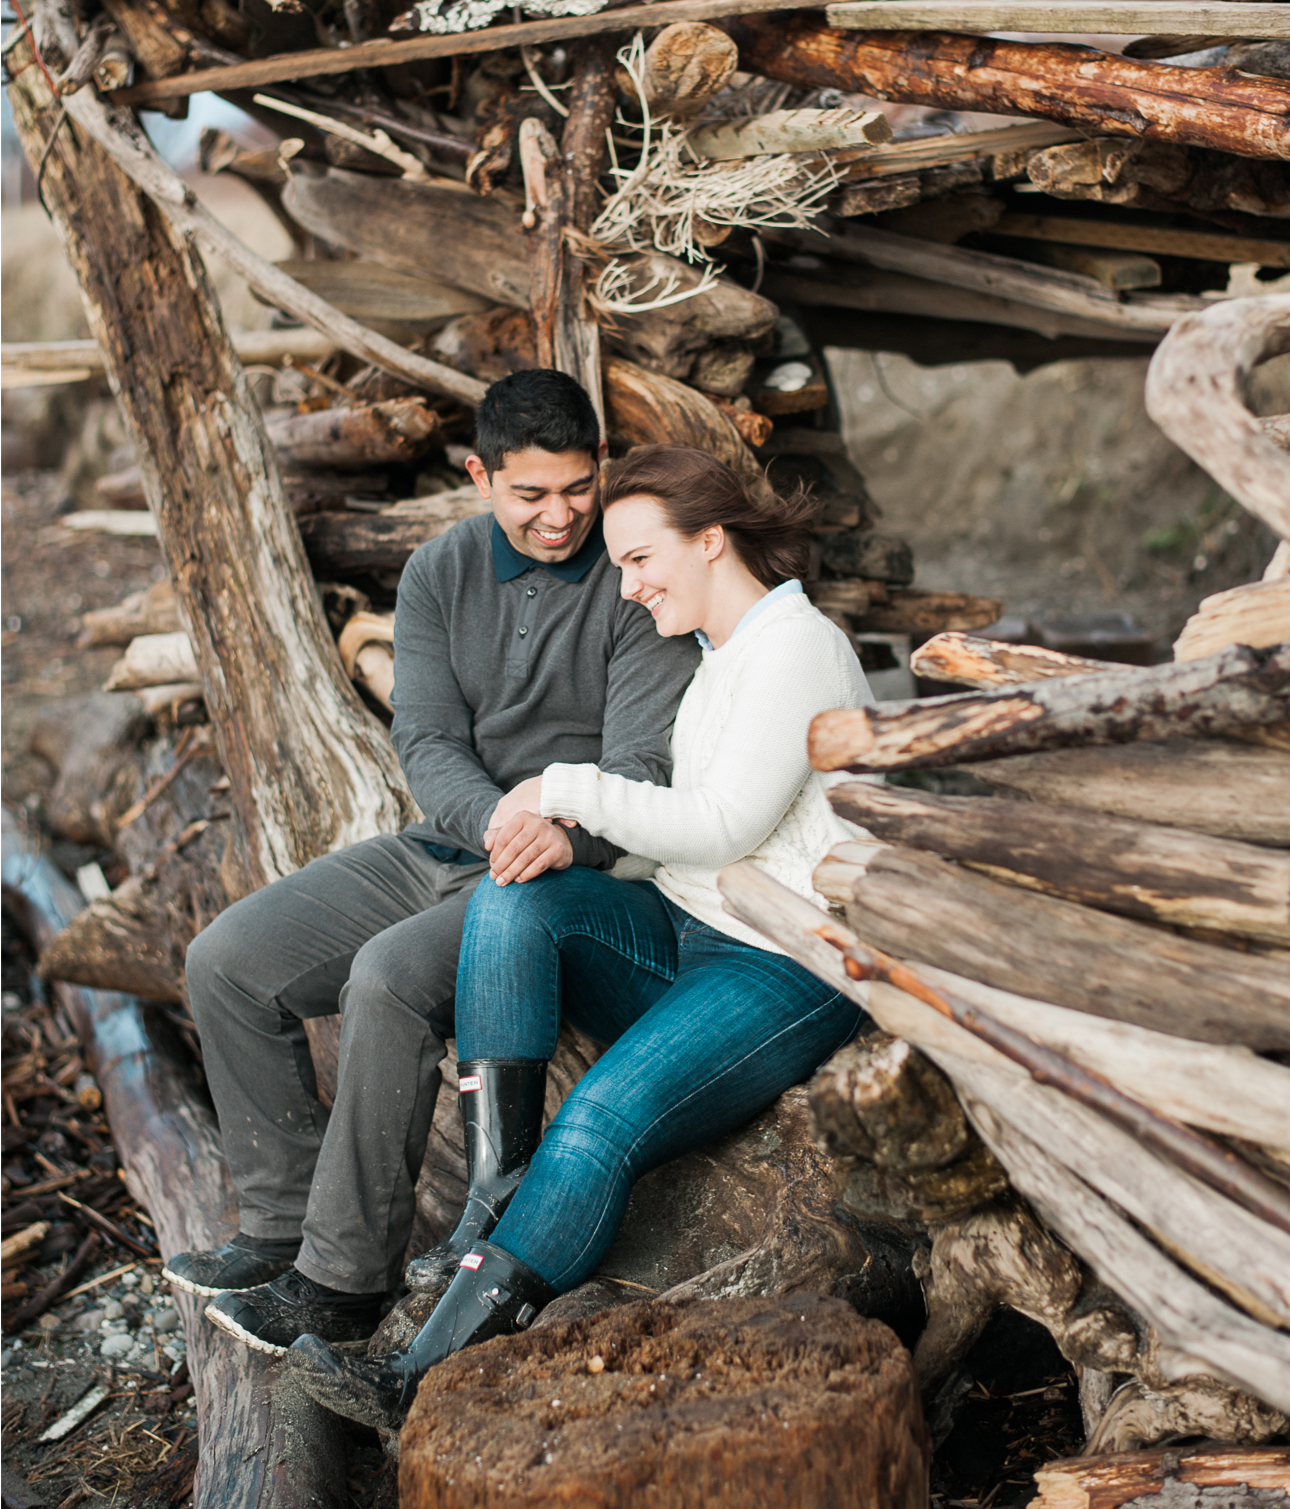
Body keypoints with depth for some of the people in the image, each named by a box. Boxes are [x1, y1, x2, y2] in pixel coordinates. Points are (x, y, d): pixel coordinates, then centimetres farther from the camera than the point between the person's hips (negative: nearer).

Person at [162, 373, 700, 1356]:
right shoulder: (441, 574, 4)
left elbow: (641, 770, -16)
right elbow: (427, 741, -5)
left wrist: (569, 835, -37)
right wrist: (499, 819, -27)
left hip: (578, 874, -6)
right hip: (442, 849, 7)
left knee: (389, 978, -31)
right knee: (229, 960, -3)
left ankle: (345, 1281, -17)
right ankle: (285, 1221, 6)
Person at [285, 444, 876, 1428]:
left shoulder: (798, 648, -12)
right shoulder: (722, 652, 17)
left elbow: (724, 828, -20)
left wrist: (569, 790, -15)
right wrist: (555, 823, 1)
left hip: (789, 975, -8)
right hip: (681, 938, 9)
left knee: (601, 1126, -27)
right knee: (515, 899, -19)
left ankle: (434, 1377, -19)